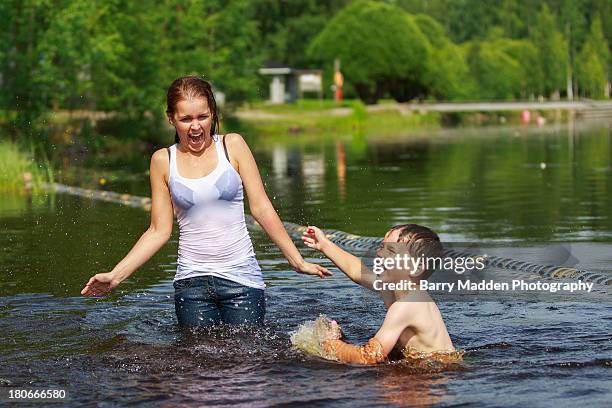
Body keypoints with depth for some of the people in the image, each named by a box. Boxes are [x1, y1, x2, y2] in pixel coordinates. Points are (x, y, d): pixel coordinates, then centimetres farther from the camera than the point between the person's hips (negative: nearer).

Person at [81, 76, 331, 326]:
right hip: (191, 282, 1)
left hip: (241, 277, -1)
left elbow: (261, 208, 1)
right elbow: (159, 231, 6)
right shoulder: (163, 161, 3)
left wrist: (297, 261, -1)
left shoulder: (233, 146, 0)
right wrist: (115, 275, -1)